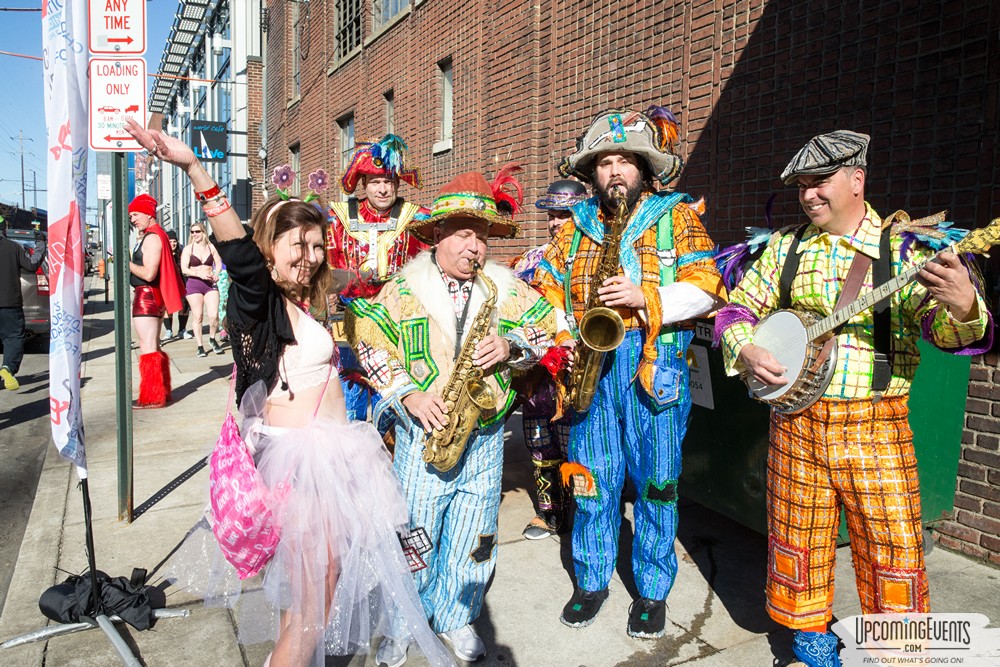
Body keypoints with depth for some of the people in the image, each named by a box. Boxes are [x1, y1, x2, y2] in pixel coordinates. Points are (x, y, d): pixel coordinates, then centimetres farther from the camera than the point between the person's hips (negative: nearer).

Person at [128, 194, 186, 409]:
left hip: (147, 295, -11)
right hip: (153, 297, 11)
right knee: (153, 347, 16)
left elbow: (148, 273, -21)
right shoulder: (156, 235, 18)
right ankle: (161, 393, 24)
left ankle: (152, 397, -3)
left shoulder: (151, 238, -14)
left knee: (148, 348, -7)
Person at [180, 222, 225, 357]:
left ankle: (212, 339, 15)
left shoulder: (211, 247, 9)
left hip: (210, 284, 1)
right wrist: (199, 273, -18)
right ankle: (200, 346, 9)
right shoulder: (188, 249, 3)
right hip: (194, 284, -1)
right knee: (197, 316, 0)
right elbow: (184, 269, -4)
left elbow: (219, 264, 13)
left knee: (214, 315, -10)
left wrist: (216, 274, -8)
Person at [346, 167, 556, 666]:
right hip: (423, 431, -2)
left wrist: (512, 345, -12)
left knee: (472, 539, 12)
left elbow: (544, 328, 9)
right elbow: (367, 341, -4)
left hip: (485, 434, 3)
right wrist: (407, 394, -15)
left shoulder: (505, 287, 5)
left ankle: (457, 618, 35)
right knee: (413, 533, 6)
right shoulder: (402, 289, -2)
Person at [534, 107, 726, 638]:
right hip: (590, 364, 3)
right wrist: (563, 332, 0)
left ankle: (653, 589, 22)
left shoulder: (676, 216, 5)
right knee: (592, 478, 8)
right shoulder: (577, 224, 14)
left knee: (656, 480, 4)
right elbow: (544, 285, 17)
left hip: (653, 364, -2)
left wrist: (644, 298, -17)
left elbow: (706, 289, -3)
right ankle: (591, 580, 26)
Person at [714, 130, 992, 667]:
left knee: (893, 551, 3)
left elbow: (939, 327, -11)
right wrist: (745, 351, -7)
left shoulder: (903, 247, -2)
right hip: (796, 424, 3)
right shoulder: (785, 248, 7)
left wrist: (961, 306, -34)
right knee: (797, 540, 13)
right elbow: (738, 309, 12)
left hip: (876, 426, -2)